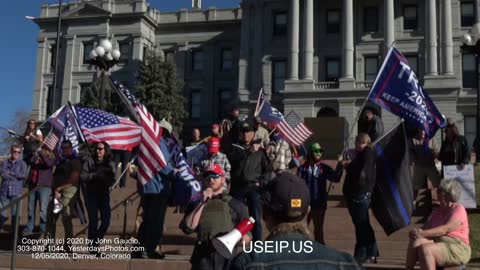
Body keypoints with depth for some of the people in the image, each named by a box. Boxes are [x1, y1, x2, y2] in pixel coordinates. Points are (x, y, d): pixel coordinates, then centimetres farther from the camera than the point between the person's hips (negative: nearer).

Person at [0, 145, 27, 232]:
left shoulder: (22, 163, 7)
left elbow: (23, 175, -10)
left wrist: (10, 173, -4)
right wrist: (16, 176, -10)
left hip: (16, 193, -1)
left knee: (15, 214, 1)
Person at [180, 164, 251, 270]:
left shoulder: (236, 204, 9)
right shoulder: (196, 204, 14)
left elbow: (247, 235, 7)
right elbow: (188, 228, -3)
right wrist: (202, 203, -5)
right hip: (203, 259, 1)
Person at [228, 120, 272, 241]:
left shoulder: (260, 150, 9)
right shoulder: (235, 148, 9)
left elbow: (268, 168, 9)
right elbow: (232, 158, -13)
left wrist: (262, 182, -5)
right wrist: (249, 151, -20)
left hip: (253, 187, -1)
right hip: (237, 186, 1)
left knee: (256, 217, -2)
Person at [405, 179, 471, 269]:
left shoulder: (459, 209, -6)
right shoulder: (437, 211, 19)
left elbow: (446, 229, -20)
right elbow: (426, 227, 10)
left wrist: (424, 233, -29)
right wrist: (419, 232, -15)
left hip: (457, 249, -7)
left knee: (425, 248, -32)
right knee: (415, 242, -22)